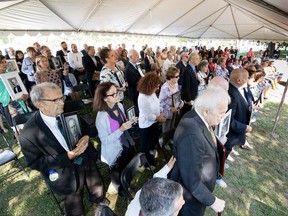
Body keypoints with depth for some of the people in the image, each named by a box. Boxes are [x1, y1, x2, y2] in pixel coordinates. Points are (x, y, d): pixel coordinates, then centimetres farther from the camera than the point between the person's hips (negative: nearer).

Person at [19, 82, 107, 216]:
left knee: (96, 186, 34)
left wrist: (86, 137, -25)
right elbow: (35, 163, -19)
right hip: (67, 174, -4)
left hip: (86, 160, 5)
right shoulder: (29, 134, -28)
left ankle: (97, 198, 68)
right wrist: (67, 157, -31)